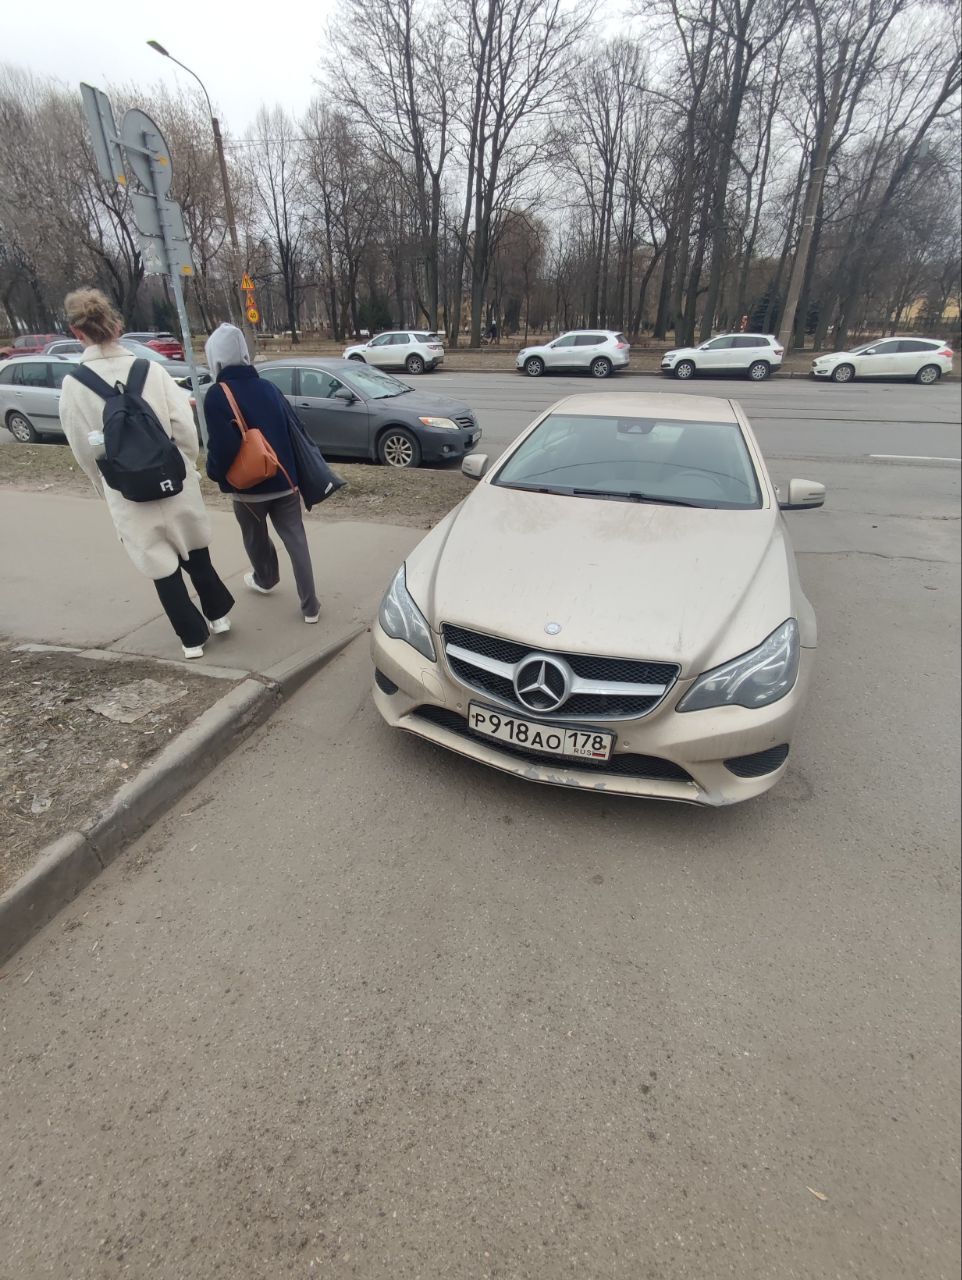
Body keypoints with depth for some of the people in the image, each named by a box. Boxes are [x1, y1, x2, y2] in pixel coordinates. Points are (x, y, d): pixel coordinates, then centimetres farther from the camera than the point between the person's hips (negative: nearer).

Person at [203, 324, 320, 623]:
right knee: (296, 540, 3)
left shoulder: (216, 396, -12)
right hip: (284, 480, 4)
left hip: (249, 486, -4)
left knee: (255, 537, 22)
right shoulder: (268, 387, 5)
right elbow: (294, 430, 9)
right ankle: (310, 606, 2)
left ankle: (265, 579, 47)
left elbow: (221, 447, -21)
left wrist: (215, 473, -1)